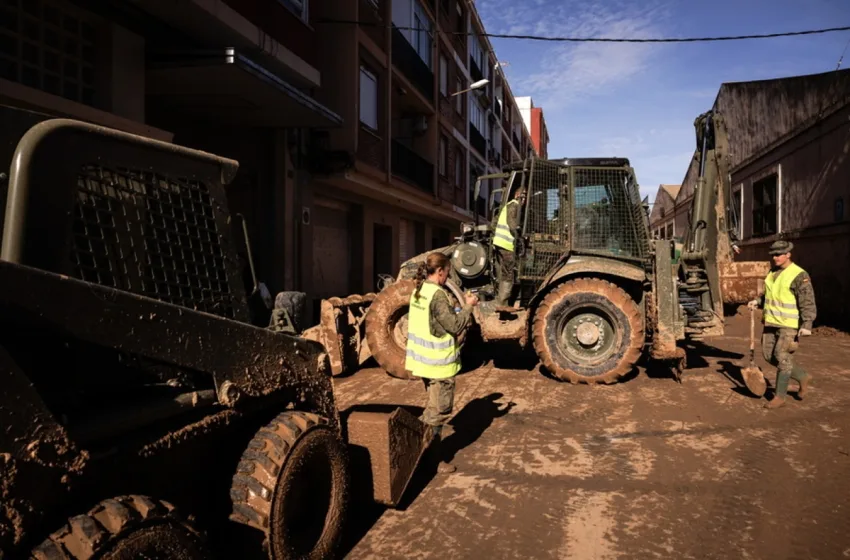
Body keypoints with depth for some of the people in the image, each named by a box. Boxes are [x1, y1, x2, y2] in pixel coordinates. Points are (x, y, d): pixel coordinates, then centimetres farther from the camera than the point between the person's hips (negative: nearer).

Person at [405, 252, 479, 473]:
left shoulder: (418, 291, 6)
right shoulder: (437, 294, -22)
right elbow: (454, 326, -19)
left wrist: (461, 310, 10)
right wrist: (468, 306, -6)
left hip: (424, 360, 9)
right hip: (439, 363, -9)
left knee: (433, 408, 22)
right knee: (439, 411, 3)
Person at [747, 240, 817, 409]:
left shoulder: (799, 275, -12)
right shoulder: (773, 272, 11)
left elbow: (808, 303, -17)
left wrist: (807, 325, -26)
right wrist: (758, 302, 7)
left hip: (789, 324, -8)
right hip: (771, 321, 8)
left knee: (783, 358, -5)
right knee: (769, 355, 10)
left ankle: (780, 396, 6)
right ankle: (802, 377, 30)